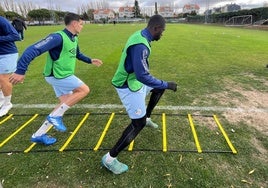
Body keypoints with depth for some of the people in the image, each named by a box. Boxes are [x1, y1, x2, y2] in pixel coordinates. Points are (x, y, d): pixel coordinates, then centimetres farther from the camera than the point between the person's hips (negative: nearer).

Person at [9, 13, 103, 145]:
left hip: (62, 75, 10)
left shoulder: (74, 39, 9)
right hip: (57, 75, -10)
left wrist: (90, 61, 24)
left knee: (64, 104, 11)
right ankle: (55, 116, -4)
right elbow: (33, 50, -27)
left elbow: (77, 54, 30)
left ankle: (39, 135, 22)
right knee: (84, 90, -11)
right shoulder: (58, 37, -21)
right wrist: (20, 71, -30)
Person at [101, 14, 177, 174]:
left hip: (134, 80, 10)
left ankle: (147, 117, 41)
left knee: (160, 88, 26)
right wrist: (167, 85, -25)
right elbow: (142, 76, -34)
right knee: (138, 123, -4)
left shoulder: (140, 35, 4)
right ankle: (110, 158, 6)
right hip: (129, 86, -10)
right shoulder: (140, 45, -29)